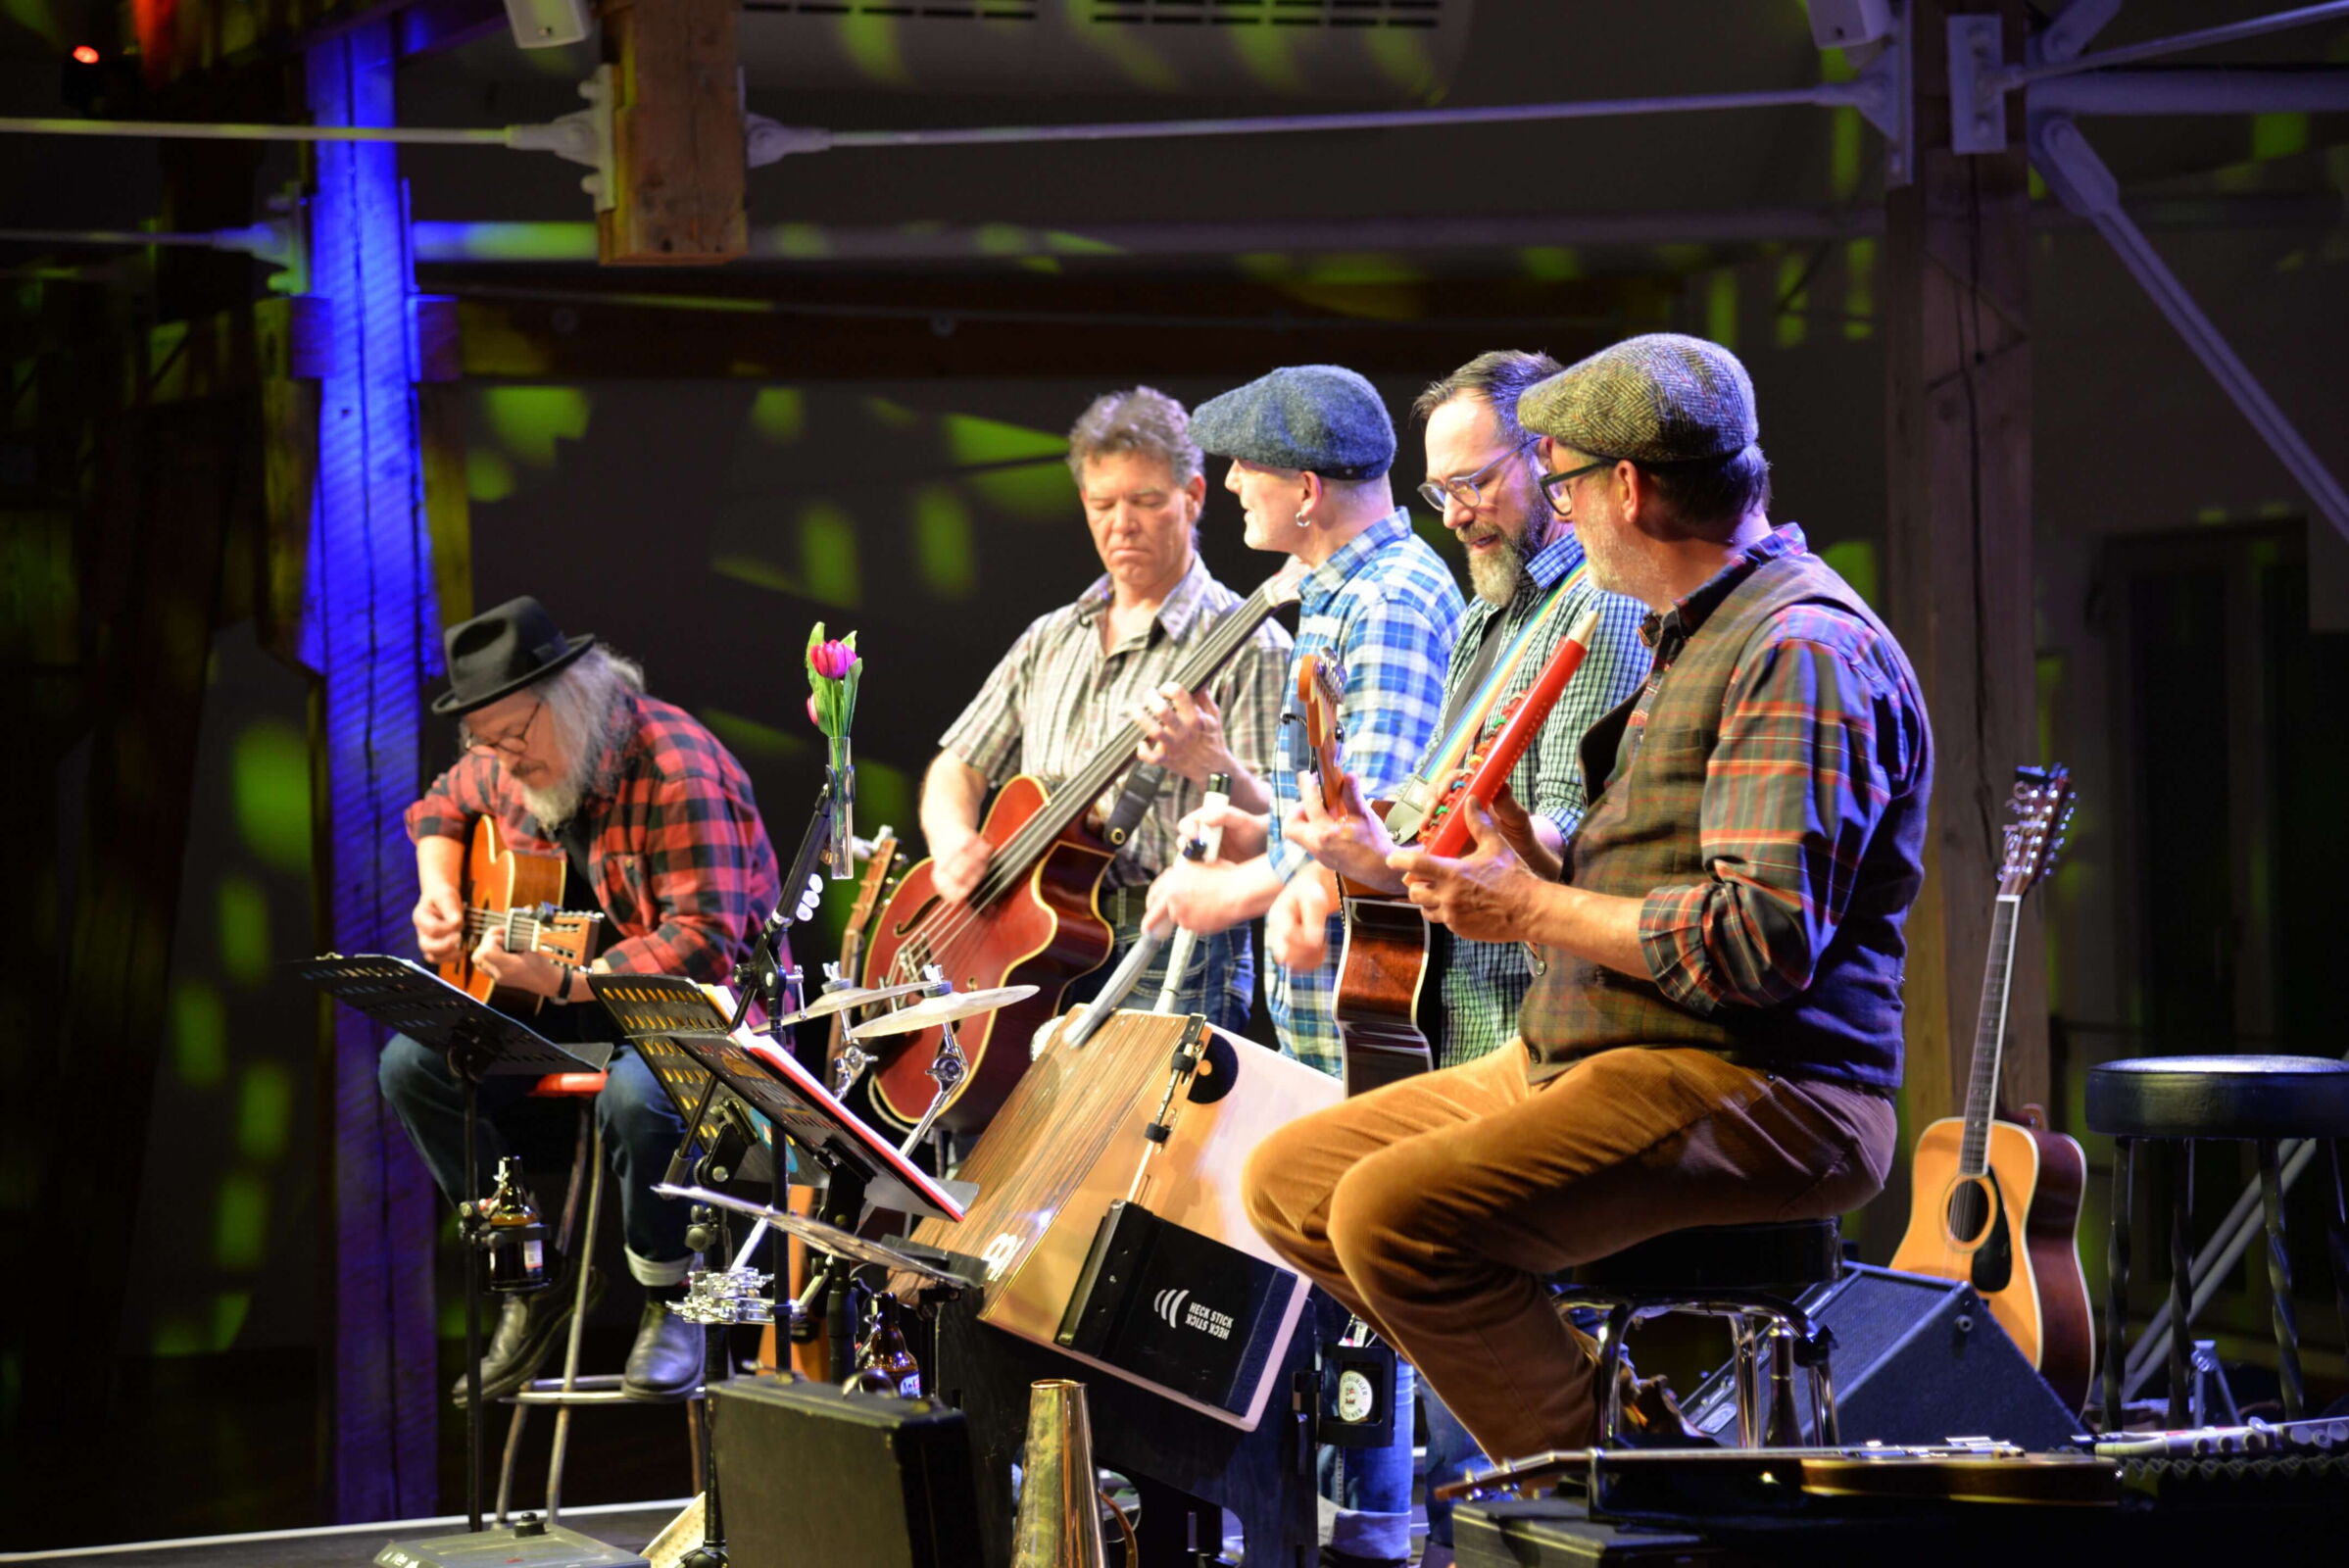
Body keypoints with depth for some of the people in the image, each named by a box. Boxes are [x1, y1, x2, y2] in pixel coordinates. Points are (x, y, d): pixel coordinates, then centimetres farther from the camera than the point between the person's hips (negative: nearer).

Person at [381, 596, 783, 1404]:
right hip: (571, 1009, 8)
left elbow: (704, 940, -29)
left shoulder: (675, 771, -23)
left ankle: (671, 1300, -13)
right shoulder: (507, 766, 2)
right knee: (411, 1064, -8)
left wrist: (565, 982, -36)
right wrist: (438, 893, 7)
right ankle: (535, 1279, 2)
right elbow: (441, 807, 27)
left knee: (635, 1093, -39)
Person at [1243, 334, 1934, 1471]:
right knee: (1291, 1179, 8)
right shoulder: (1691, 635, 20)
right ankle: (1597, 1403, 1)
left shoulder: (1802, 651, -15)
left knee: (1395, 1213, -28)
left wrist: (1531, 912, -15)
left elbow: (1764, 939, -25)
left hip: (1757, 1091, -11)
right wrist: (1518, 861, 10)